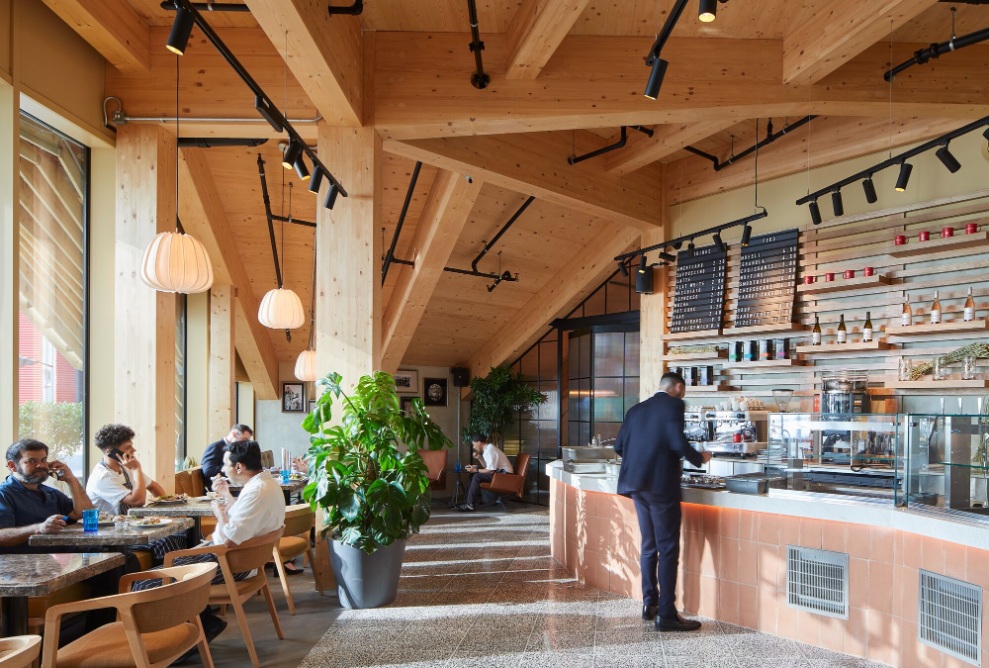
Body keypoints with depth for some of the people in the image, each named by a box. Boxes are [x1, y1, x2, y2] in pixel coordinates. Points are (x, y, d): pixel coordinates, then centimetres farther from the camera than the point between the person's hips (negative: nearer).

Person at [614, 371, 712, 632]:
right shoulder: (673, 405, -6)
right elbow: (679, 444, -17)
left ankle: (650, 604, 25)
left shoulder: (637, 409, 14)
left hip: (637, 484, 7)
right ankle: (666, 615, -2)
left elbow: (619, 446, 11)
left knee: (649, 546, 17)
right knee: (668, 549, -2)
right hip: (662, 485, -7)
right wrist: (700, 458, 1)